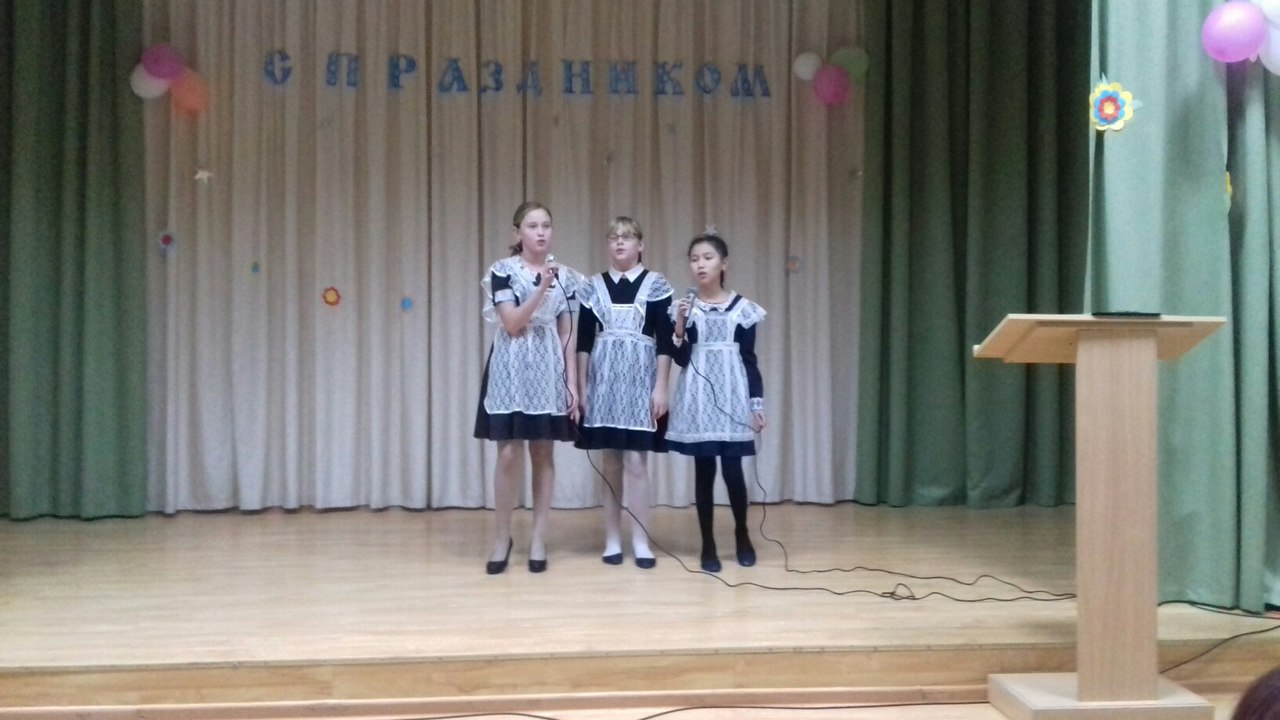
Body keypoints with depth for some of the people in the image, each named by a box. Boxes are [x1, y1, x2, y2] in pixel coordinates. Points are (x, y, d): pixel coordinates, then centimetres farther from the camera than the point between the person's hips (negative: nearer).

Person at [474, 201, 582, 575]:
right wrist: (541, 288, -20)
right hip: (511, 368, -3)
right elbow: (512, 324, -11)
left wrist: (573, 383, 3)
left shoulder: (564, 275, 8)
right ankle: (501, 537, 9)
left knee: (543, 453, 5)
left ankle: (538, 539, 11)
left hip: (549, 370, 3)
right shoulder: (502, 271, -2)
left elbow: (567, 335, 8)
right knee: (508, 454, -5)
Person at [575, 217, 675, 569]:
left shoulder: (656, 284, 1)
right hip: (604, 379, 2)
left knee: (636, 462, -7)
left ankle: (640, 542, -2)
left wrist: (660, 386, -8)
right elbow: (583, 341, 8)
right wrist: (580, 386, 3)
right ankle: (612, 540, 11)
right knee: (610, 464, 5)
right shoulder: (592, 287, 8)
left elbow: (665, 341, -2)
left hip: (640, 379, -2)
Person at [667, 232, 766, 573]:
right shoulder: (684, 307, 3)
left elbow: (749, 360, 4)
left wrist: (758, 403, 0)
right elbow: (680, 359, 0)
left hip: (732, 397, 0)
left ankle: (742, 535, 19)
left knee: (732, 470, -4)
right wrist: (679, 327, -17)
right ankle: (708, 545, 12)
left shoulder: (742, 308, 3)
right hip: (698, 398, 1)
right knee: (703, 471, 3)